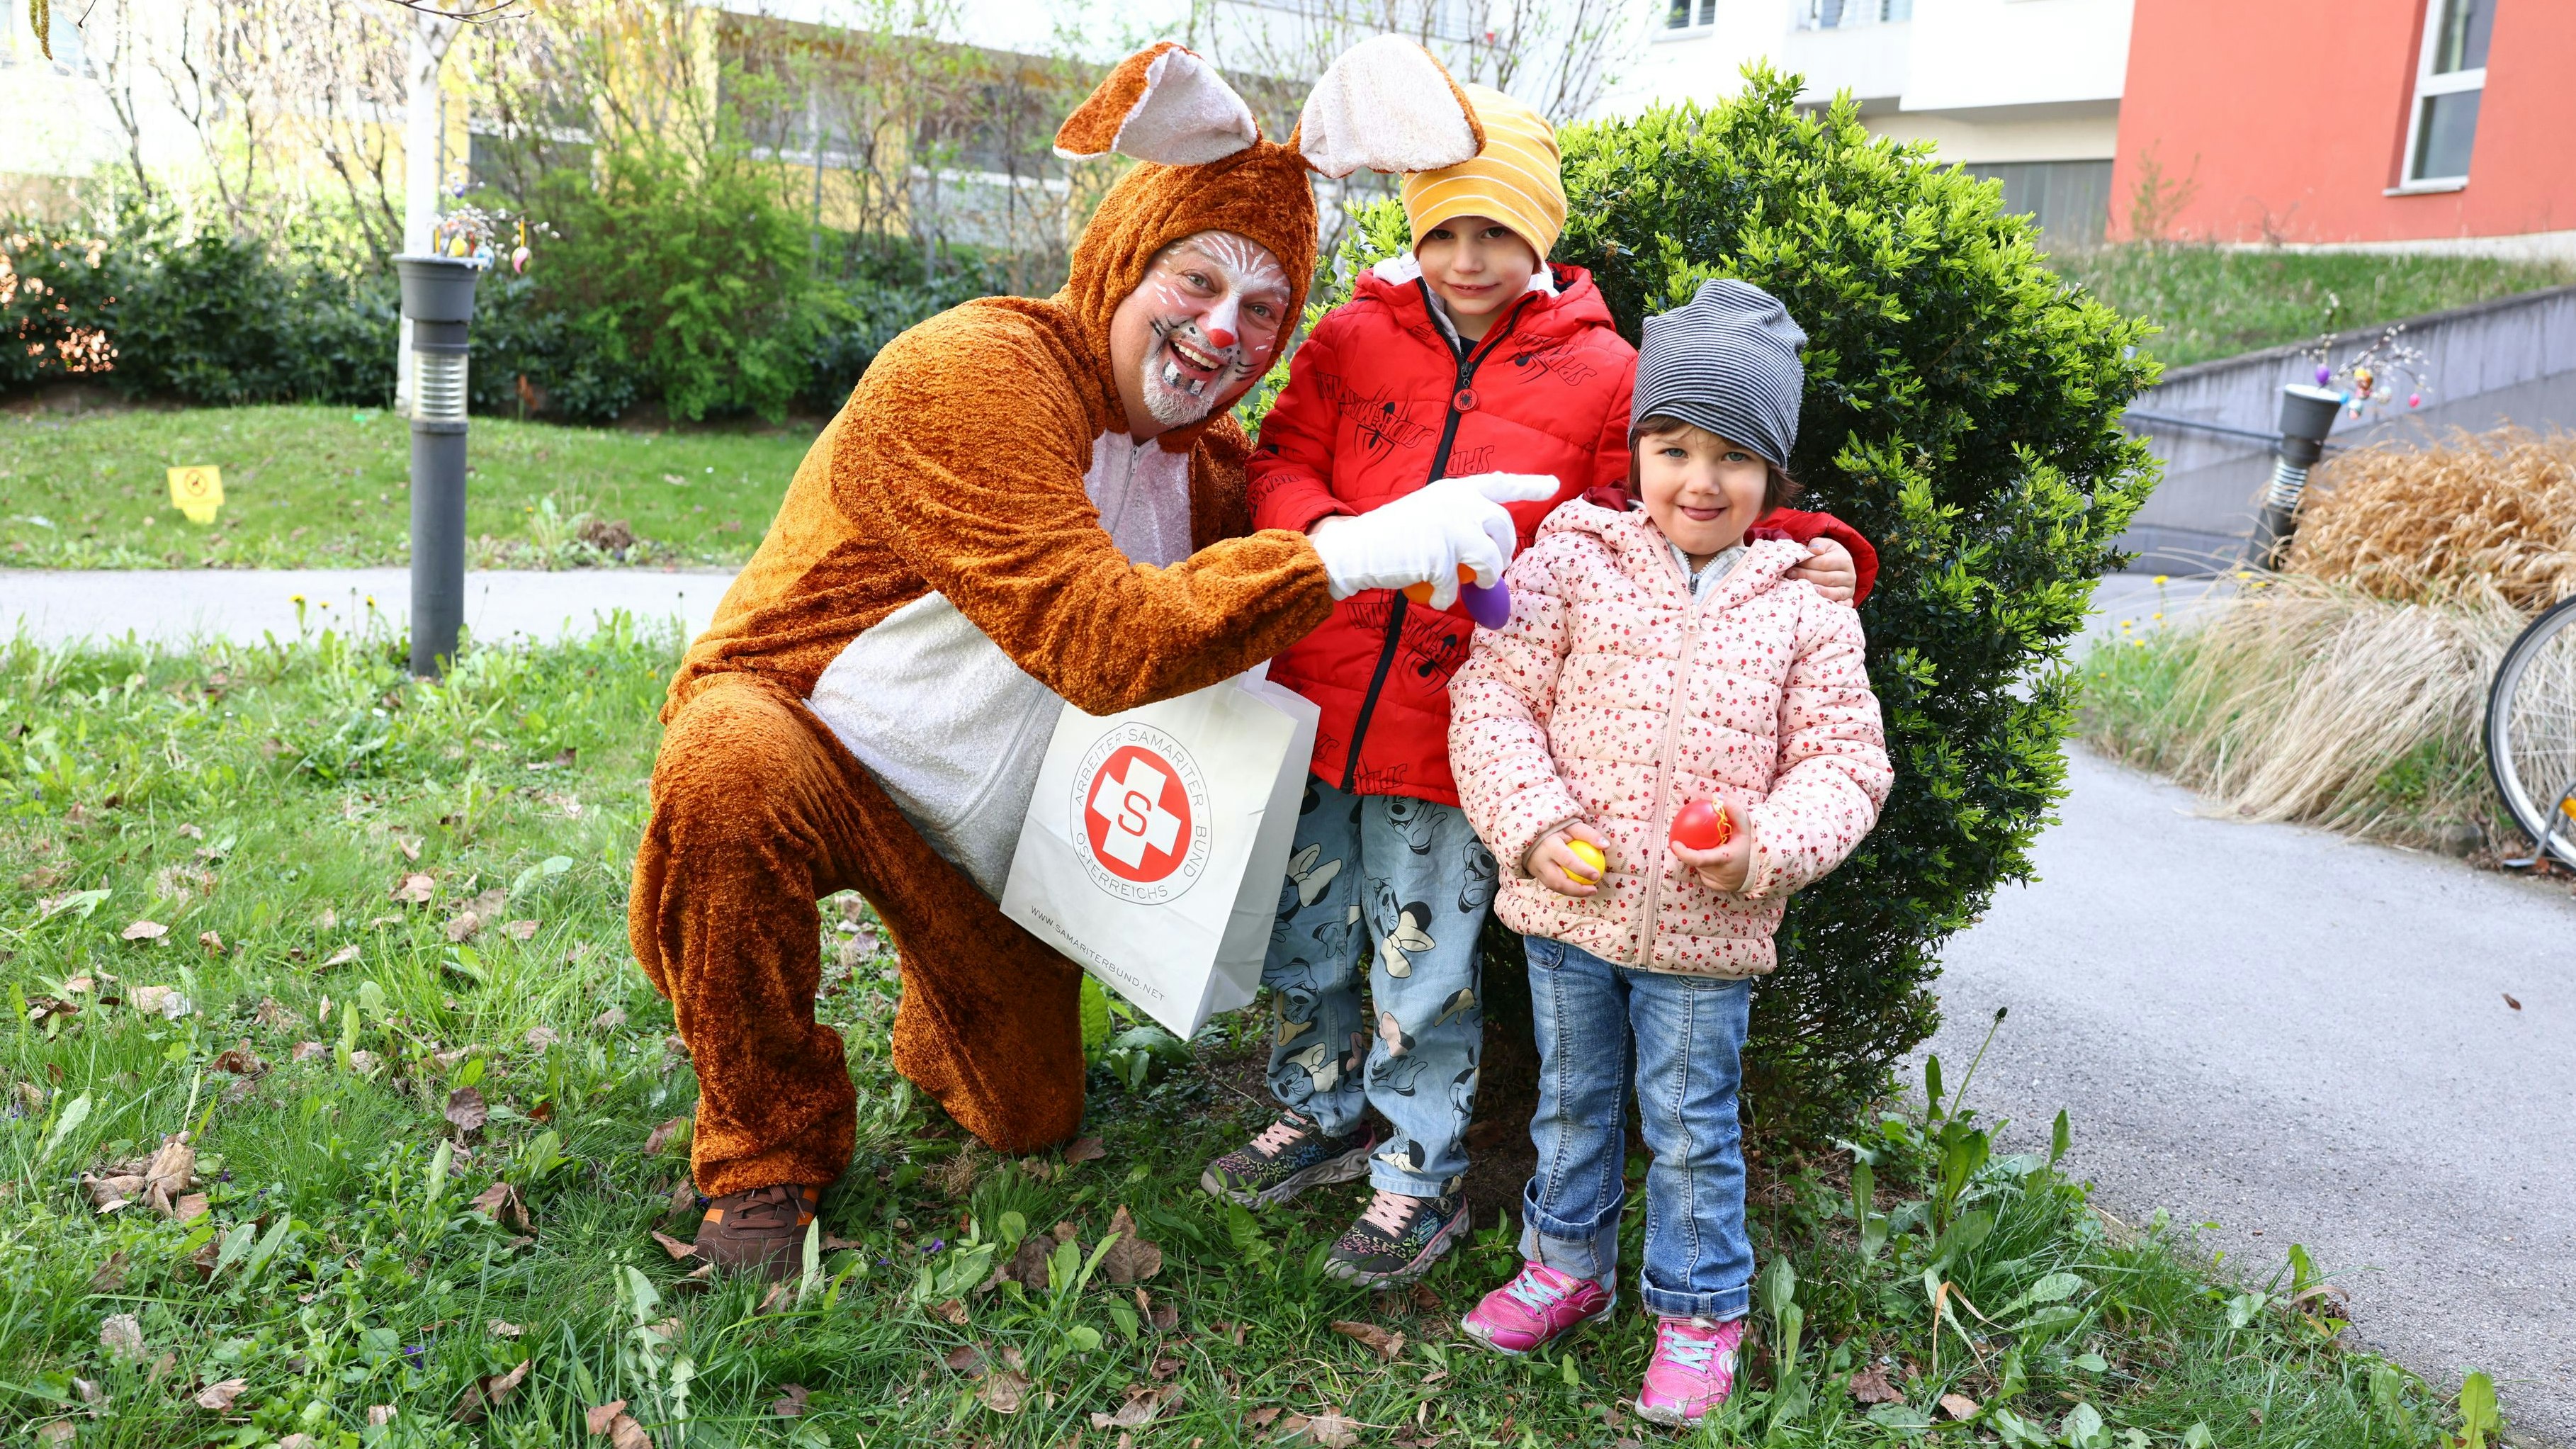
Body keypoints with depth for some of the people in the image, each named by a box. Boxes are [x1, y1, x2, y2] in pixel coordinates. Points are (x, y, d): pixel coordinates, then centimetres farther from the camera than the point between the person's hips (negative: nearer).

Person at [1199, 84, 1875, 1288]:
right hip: (1319, 697, 3)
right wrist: (1325, 530, -18)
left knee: (1425, 966, 7)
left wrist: (1802, 548, -8)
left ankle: (1420, 1176, 29)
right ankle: (1319, 1119, 42)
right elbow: (1280, 465, 4)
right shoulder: (1354, 337, 3)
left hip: (1454, 725, -3)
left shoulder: (1598, 374, -1)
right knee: (1303, 935, 18)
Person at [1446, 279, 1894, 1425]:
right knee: (1572, 1098, 20)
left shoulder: (1806, 607, -3)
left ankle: (1699, 1308, 32)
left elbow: (1841, 760, -2)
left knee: (1691, 1126, 12)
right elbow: (1493, 696, -5)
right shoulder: (1570, 563, -5)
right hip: (1569, 906, 1)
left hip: (1705, 931, -1)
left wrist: (1764, 851, -19)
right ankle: (1568, 1263, 42)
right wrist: (1534, 824, -16)